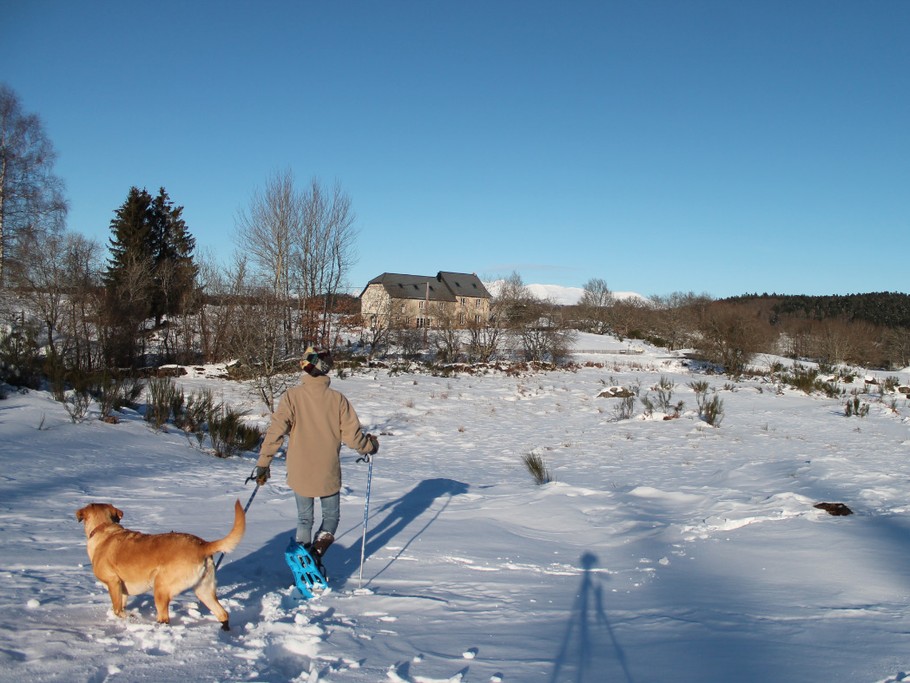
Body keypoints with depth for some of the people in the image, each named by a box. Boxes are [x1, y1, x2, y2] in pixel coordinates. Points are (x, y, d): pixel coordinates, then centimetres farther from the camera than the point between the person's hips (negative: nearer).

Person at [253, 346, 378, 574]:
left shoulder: (292, 396, -9)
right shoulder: (337, 399, -8)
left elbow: (276, 431, -14)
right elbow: (352, 435, -6)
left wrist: (263, 463, -6)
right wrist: (370, 446, 14)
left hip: (300, 473, 1)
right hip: (329, 474, -1)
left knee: (304, 519, 20)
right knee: (331, 516, 17)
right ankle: (316, 552, -5)